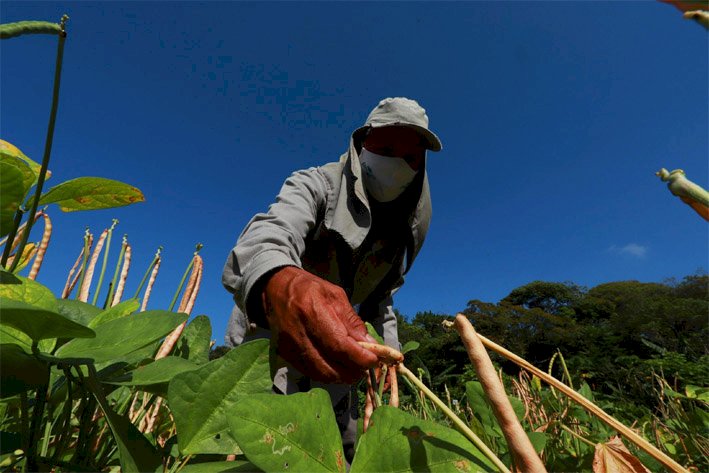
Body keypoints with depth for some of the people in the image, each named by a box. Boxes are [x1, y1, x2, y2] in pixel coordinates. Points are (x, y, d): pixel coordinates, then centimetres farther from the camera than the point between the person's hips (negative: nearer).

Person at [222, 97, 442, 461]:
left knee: (341, 456, 16)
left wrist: (387, 349, 4)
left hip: (332, 359, 6)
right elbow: (269, 234, -40)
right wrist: (277, 283, -62)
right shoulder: (316, 185, -18)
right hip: (268, 343, -5)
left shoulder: (401, 226, 3)